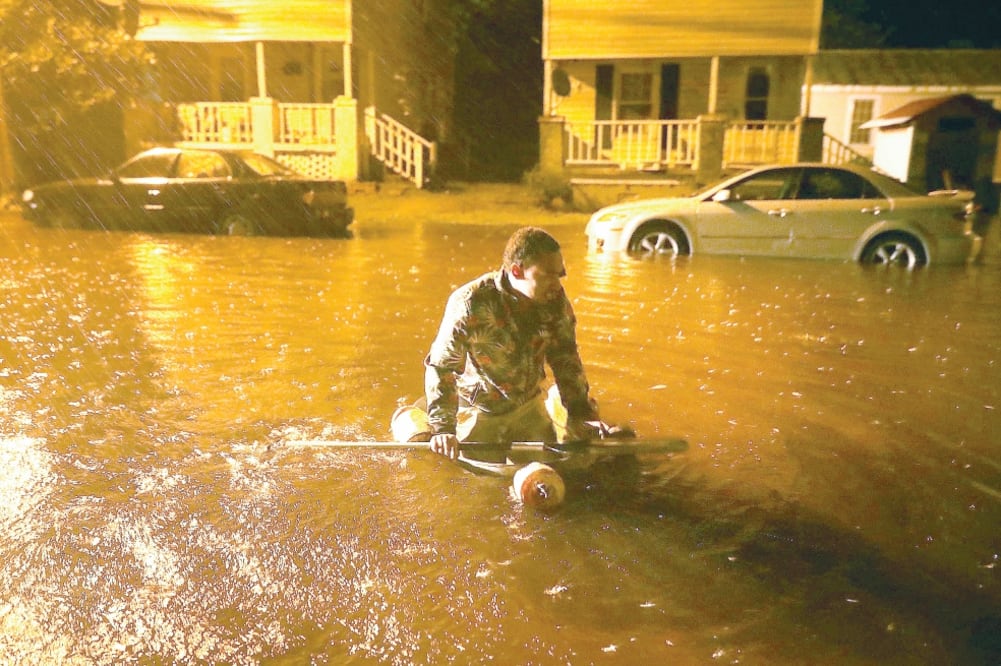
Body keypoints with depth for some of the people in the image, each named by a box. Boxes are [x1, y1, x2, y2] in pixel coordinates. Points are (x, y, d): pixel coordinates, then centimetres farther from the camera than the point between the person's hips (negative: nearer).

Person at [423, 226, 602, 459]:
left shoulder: (555, 300, -14)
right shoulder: (469, 304, -29)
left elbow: (566, 359, -3)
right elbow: (440, 366, -23)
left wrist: (581, 413, -8)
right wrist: (442, 428, -29)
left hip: (530, 405, 5)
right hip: (480, 411, -4)